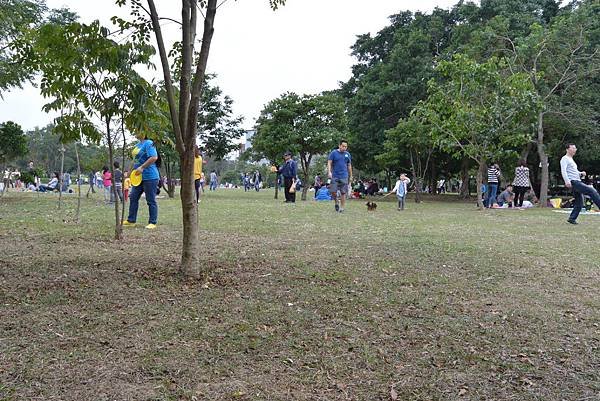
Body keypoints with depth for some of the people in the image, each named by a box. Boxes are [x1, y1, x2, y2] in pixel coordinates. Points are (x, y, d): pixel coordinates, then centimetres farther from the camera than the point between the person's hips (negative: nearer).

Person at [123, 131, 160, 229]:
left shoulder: (148, 143, -15)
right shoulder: (138, 144, 14)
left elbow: (154, 157, -26)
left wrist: (142, 167, -23)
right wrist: (132, 171, 21)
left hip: (150, 177, -10)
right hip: (139, 177, 10)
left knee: (151, 201, -2)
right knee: (133, 198, 13)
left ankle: (152, 223, 6)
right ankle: (131, 220, 23)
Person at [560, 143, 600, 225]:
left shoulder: (572, 160, 28)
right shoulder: (565, 159, -2)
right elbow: (563, 171, -16)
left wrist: (581, 173, 10)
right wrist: (567, 181, -31)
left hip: (577, 181, 10)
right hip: (573, 182, -10)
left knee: (579, 203, 5)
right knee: (591, 191, -21)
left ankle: (572, 218, 8)